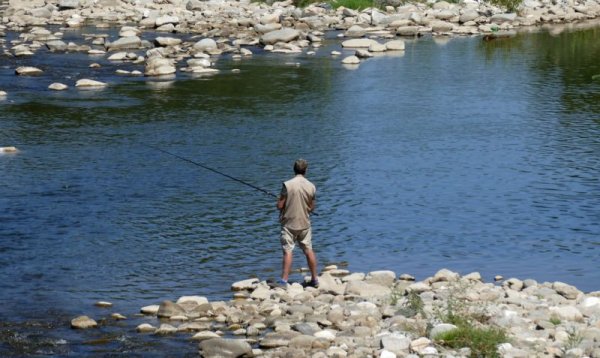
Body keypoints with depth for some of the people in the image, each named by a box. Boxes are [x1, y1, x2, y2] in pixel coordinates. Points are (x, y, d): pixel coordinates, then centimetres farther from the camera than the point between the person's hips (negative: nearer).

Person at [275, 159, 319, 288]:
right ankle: (314, 279, 19)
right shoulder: (311, 186, -3)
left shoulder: (287, 185, -14)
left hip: (289, 223, -3)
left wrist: (280, 199, 10)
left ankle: (284, 281, -9)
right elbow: (311, 208, 5)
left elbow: (280, 205, -12)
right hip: (305, 224, 3)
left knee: (288, 252, -4)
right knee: (308, 250, 12)